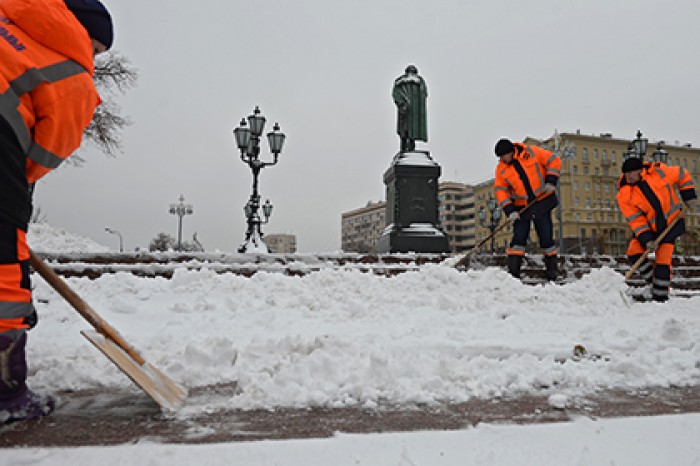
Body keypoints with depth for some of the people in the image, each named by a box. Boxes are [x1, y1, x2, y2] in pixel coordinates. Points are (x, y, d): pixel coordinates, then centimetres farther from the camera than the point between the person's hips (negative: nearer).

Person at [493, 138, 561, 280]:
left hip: (542, 202, -1)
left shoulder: (532, 152, -7)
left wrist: (551, 181, -13)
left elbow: (554, 161, -2)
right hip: (521, 207, 1)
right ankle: (513, 272, -2)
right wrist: (509, 210, -14)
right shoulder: (501, 169, -2)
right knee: (519, 238, -6)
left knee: (546, 237, 5)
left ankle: (552, 272, 18)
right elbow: (500, 190, -4)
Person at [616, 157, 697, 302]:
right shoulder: (624, 196, -15)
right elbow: (635, 220, -15)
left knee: (663, 259, -5)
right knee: (634, 252, -16)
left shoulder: (659, 172, -16)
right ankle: (653, 279, 8)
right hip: (648, 226, 2)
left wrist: (688, 196, 1)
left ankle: (660, 296, 5)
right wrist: (646, 239, -23)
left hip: (672, 222, -1)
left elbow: (682, 175, 4)